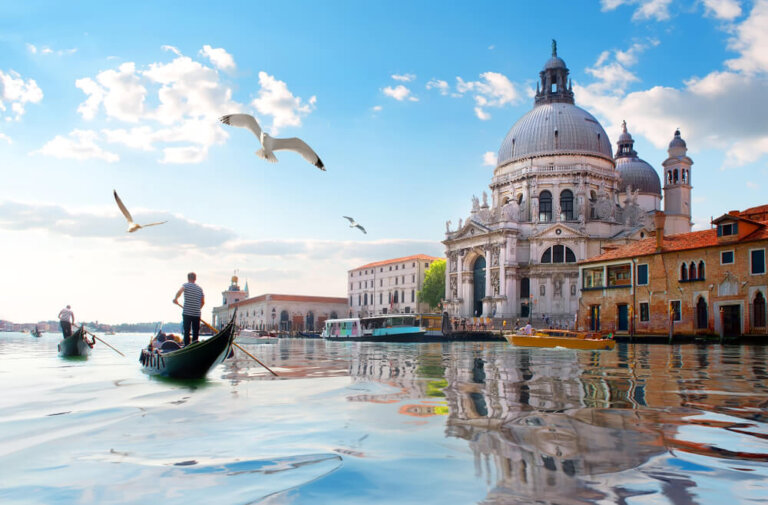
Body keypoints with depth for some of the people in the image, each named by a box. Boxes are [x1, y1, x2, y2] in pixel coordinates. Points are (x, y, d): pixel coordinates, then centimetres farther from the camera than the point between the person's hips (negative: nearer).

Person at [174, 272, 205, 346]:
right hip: (197, 314, 3)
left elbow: (179, 291, -21)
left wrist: (176, 299, -5)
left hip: (187, 313, -3)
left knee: (186, 332, 1)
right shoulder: (200, 288, 12)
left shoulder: (186, 285, 0)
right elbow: (203, 302, 12)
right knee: (196, 332, 7)